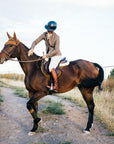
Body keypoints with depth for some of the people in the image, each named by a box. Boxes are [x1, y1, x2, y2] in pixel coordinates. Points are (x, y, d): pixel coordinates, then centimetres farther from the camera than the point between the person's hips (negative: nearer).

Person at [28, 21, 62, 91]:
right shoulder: (44, 34, -3)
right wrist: (32, 49, -21)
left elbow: (56, 50, -22)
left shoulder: (56, 37, -19)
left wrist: (46, 56, -23)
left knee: (51, 68, -29)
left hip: (56, 55, -8)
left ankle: (56, 86, -20)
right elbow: (35, 42, -2)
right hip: (48, 55, 8)